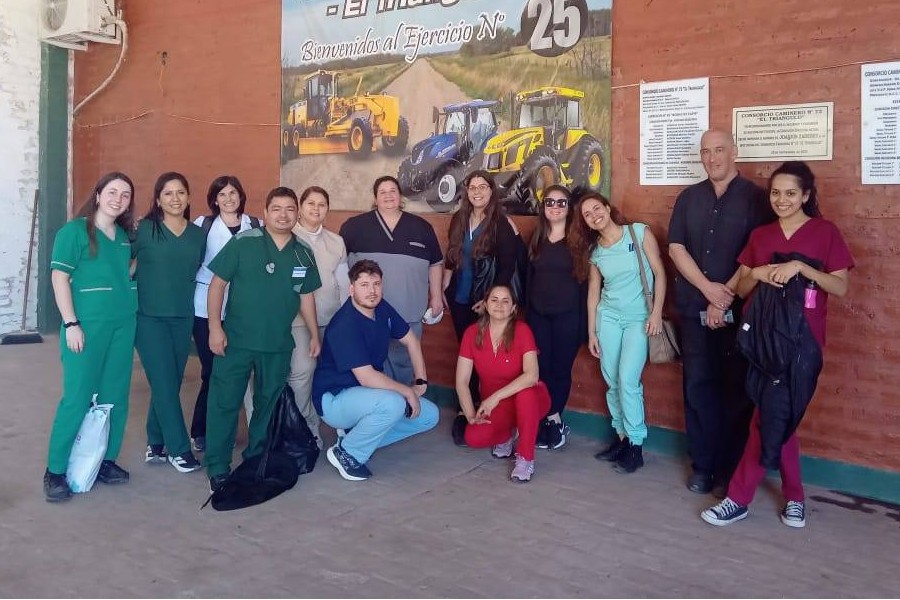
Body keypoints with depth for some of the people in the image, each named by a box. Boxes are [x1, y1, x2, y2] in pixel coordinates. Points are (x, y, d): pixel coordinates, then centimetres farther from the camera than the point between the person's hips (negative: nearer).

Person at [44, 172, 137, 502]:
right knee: (77, 398, -5)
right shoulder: (74, 230, -3)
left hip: (123, 325, 6)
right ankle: (55, 471, 6)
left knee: (115, 398, 9)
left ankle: (105, 461, 22)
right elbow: (59, 277, -8)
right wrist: (71, 324, -15)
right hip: (88, 325, -6)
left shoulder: (125, 236, 12)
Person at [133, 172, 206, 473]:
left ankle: (157, 445, 23)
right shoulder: (143, 229, -5)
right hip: (149, 317, -4)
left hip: (183, 319, 4)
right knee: (165, 384, -4)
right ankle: (179, 448, 6)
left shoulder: (198, 234, 7)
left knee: (170, 383, 10)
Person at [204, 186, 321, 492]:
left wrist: (314, 334, 13)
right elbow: (217, 284, -7)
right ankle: (217, 468, 13)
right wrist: (215, 326, -12)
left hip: (279, 344, 4)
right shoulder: (242, 242, -8)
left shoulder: (304, 254, 4)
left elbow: (306, 297, 14)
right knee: (224, 403, 1)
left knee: (269, 404, 14)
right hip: (236, 340, -4)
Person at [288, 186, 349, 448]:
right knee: (302, 370, -14)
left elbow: (343, 281, 14)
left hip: (330, 317, 5)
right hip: (298, 316, -4)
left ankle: (312, 429, 20)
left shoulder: (336, 241, 13)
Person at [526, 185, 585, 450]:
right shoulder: (536, 239, 10)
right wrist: (527, 313, 7)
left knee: (561, 369, 3)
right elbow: (528, 278, 12)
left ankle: (550, 418, 16)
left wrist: (583, 322, -8)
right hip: (538, 314, 3)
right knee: (540, 369, 1)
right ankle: (552, 419, 13)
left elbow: (585, 281, -3)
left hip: (568, 316, -3)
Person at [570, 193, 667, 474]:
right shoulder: (594, 250, 7)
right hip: (608, 316, 4)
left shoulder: (640, 232, -6)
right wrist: (591, 332, 8)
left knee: (627, 380, -13)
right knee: (612, 381, 4)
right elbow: (593, 291, 11)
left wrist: (657, 312, -14)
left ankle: (636, 446, -1)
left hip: (639, 318, -4)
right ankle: (621, 437, 20)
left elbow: (659, 273, -5)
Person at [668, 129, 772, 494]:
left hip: (739, 310, -3)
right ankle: (703, 466, 15)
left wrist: (725, 298, -12)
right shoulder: (689, 198, 11)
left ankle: (730, 470, 11)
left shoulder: (754, 197, -1)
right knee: (698, 387, 5)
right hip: (694, 309, 3)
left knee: (735, 389, 1)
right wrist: (708, 288, -9)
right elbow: (676, 248, 4)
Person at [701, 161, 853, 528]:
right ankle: (793, 497, 21)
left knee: (770, 418, -3)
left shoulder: (825, 232, 0)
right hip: (763, 339, 4)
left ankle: (740, 498, 7)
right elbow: (741, 288, 12)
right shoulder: (760, 235, 11)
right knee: (776, 418, 6)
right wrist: (757, 273, -10)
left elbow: (841, 287, -6)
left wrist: (799, 266, -19)